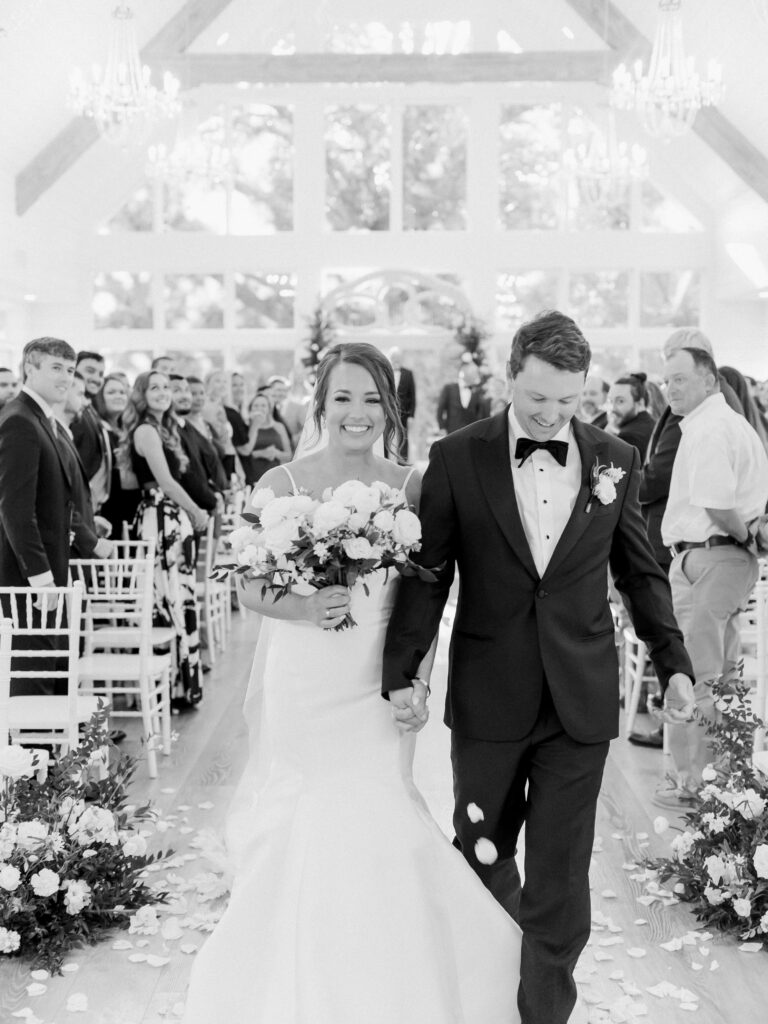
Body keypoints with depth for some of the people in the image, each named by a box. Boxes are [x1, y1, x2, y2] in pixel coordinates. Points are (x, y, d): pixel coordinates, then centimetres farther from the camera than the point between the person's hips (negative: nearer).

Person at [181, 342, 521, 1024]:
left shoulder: (409, 487, -1)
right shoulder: (282, 485, -5)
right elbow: (252, 588, -3)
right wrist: (307, 606, -21)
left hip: (375, 686, 1)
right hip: (301, 682, -1)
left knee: (373, 832, -2)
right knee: (303, 836, 4)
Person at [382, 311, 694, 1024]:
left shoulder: (615, 461, 1)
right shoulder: (456, 459, -5)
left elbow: (639, 572, 10)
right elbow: (428, 574, -3)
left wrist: (672, 662, 8)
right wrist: (401, 668, -10)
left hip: (580, 698, 1)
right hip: (487, 697, 0)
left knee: (561, 876, 5)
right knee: (482, 854, 15)